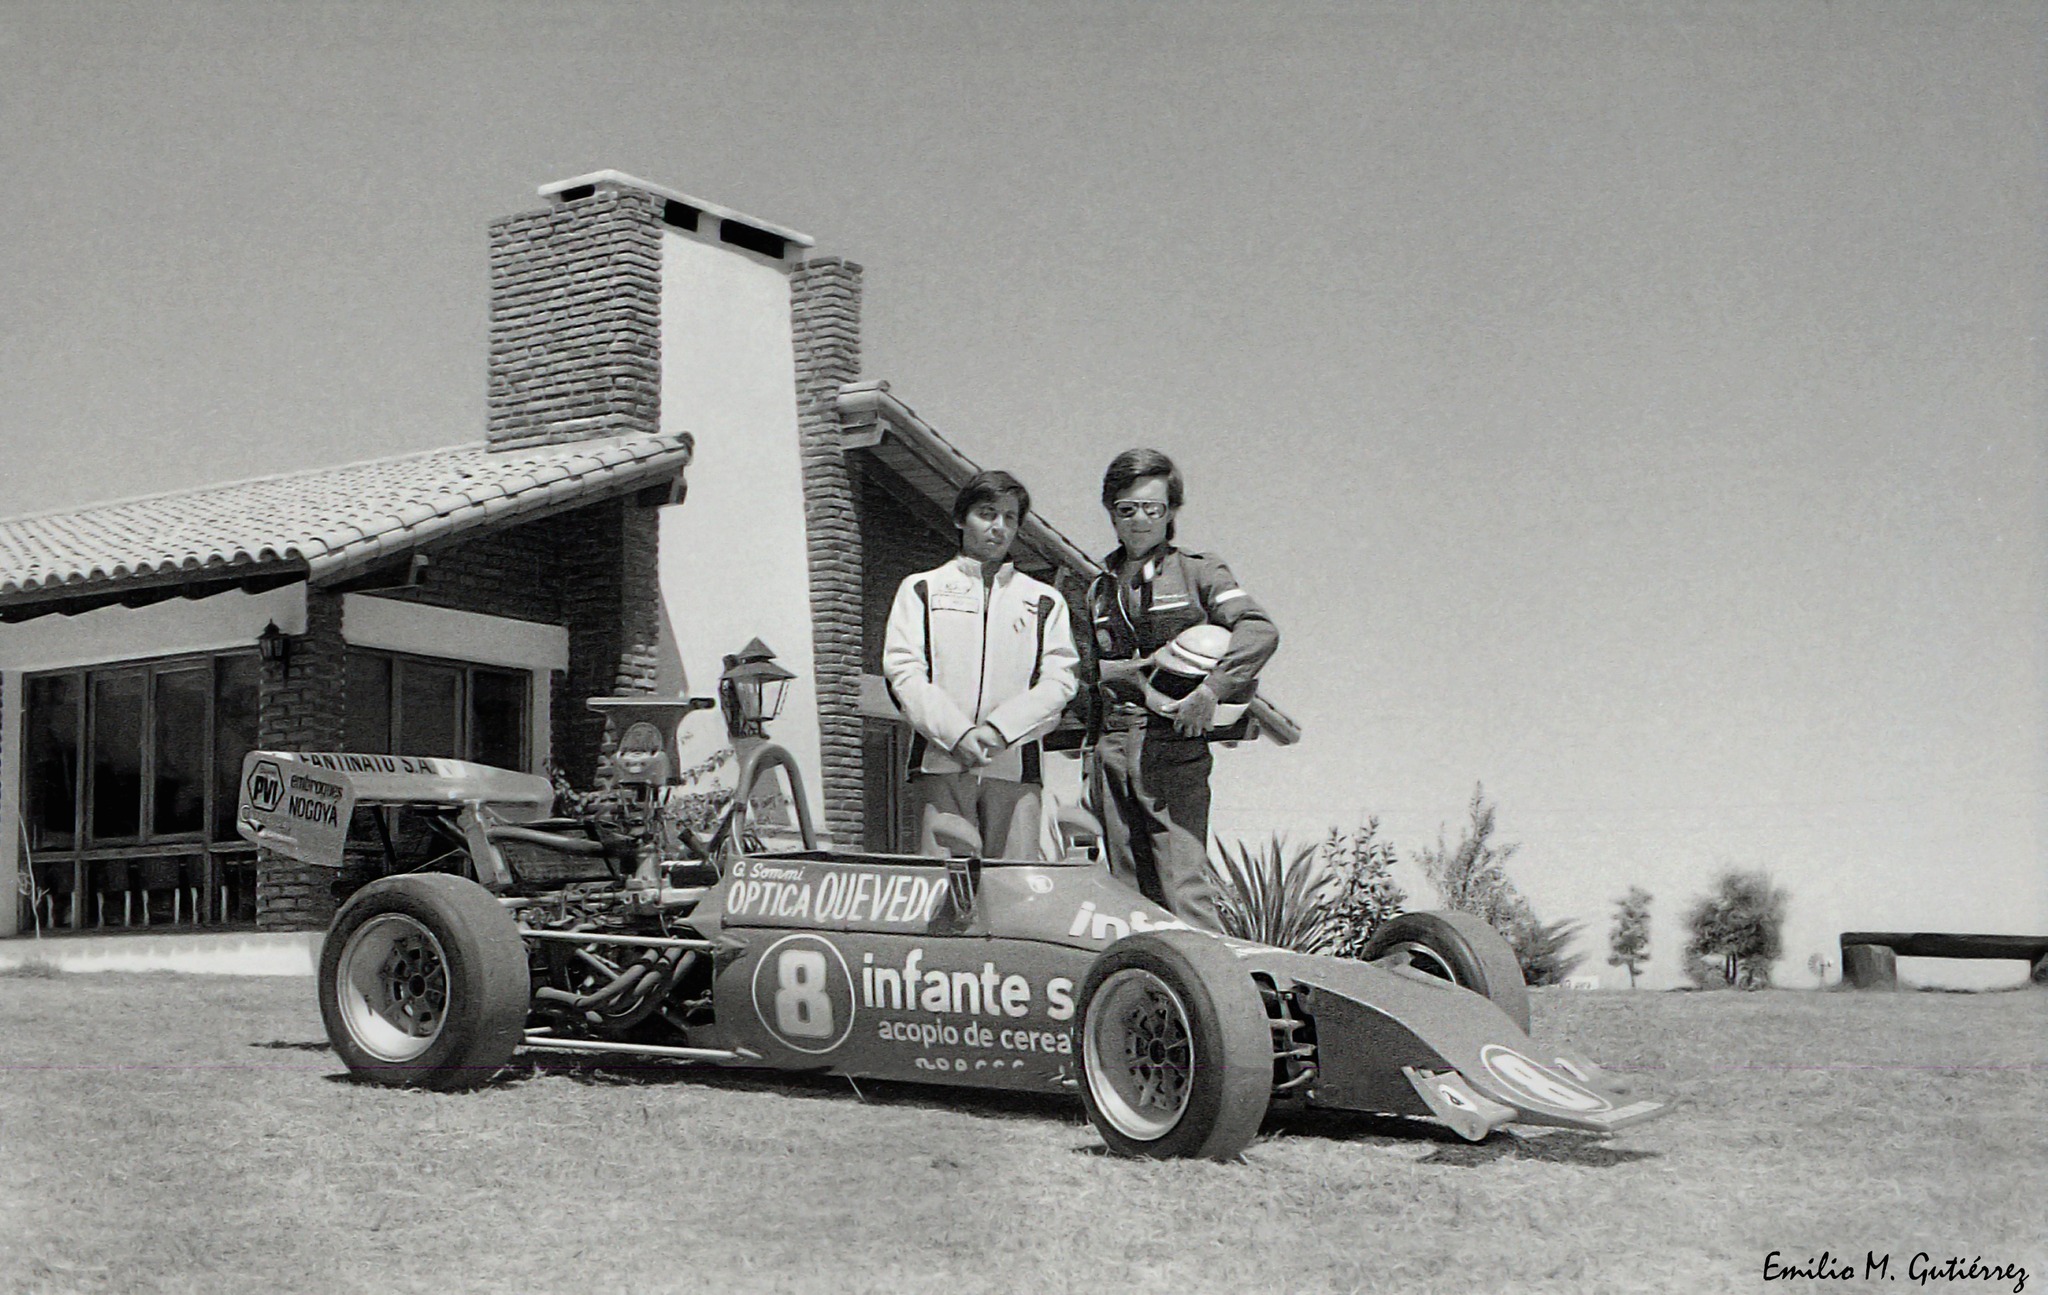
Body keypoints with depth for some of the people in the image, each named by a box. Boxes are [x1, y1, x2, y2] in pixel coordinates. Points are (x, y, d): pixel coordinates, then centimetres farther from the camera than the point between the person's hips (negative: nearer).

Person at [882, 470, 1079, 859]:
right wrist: (957, 733, -12)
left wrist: (998, 730, -10)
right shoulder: (922, 590, 15)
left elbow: (1059, 681, 6)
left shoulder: (1045, 601, 19)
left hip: (1015, 767, 1)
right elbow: (903, 673, 3)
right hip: (939, 765, -1)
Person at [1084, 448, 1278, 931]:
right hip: (1112, 749, 5)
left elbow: (1260, 631, -9)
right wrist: (1132, 669, -1)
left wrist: (1210, 691, -19)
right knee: (1129, 889, 3)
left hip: (1174, 747, -5)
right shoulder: (1100, 588, 20)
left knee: (1183, 888, -14)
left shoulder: (1197, 570, 4)